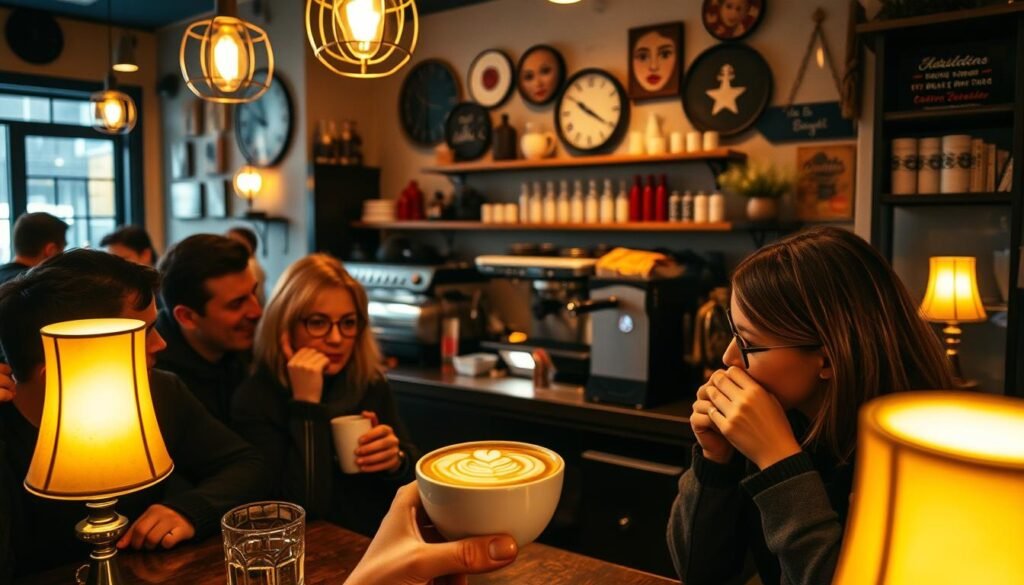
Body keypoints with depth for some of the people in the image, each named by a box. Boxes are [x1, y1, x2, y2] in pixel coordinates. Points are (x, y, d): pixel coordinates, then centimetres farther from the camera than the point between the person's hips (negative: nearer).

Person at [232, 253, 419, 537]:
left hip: (385, 535, 4)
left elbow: (412, 479, 9)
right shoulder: (254, 398, -9)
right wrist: (306, 402, -19)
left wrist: (395, 461, -11)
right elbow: (304, 507, -18)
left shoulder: (371, 383, 2)